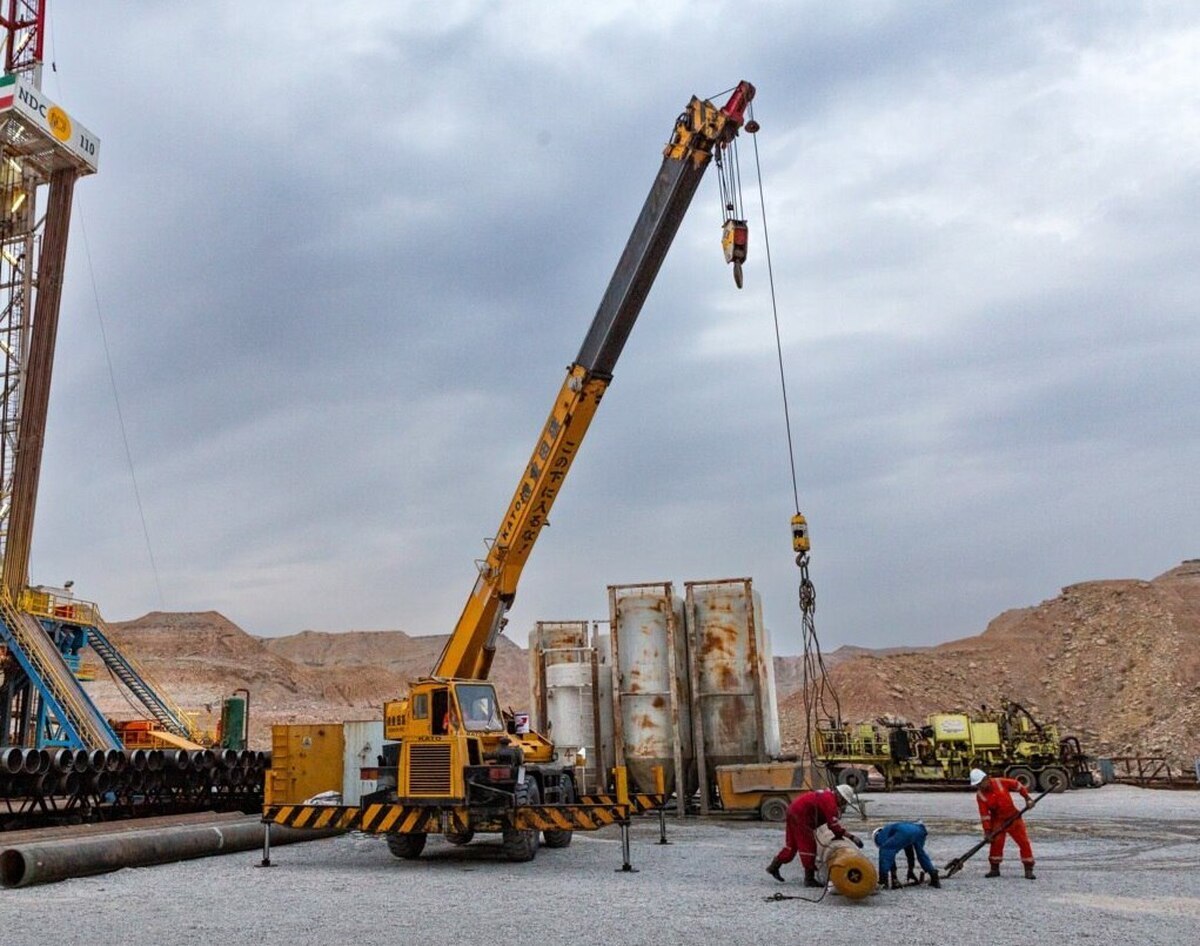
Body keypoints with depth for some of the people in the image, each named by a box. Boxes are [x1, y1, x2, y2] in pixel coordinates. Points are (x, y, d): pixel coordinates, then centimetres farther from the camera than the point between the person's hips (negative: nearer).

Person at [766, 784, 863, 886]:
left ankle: (773, 867, 28)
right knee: (808, 846, -2)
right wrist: (851, 837, -17)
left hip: (793, 810, 10)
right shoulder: (830, 801, -18)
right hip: (800, 815, -10)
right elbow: (833, 825, -21)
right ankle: (809, 879, 3)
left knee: (792, 845, 19)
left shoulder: (828, 794, 11)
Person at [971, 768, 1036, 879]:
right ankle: (994, 869, 7)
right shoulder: (980, 795, -12)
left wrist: (1027, 798, -3)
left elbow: (1017, 785, -2)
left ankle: (1028, 870, 9)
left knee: (1024, 842, -1)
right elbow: (984, 814, -11)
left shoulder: (1000, 782, -17)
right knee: (996, 843, -8)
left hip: (1013, 817, 0)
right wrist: (987, 831, -14)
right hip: (997, 821, 0)